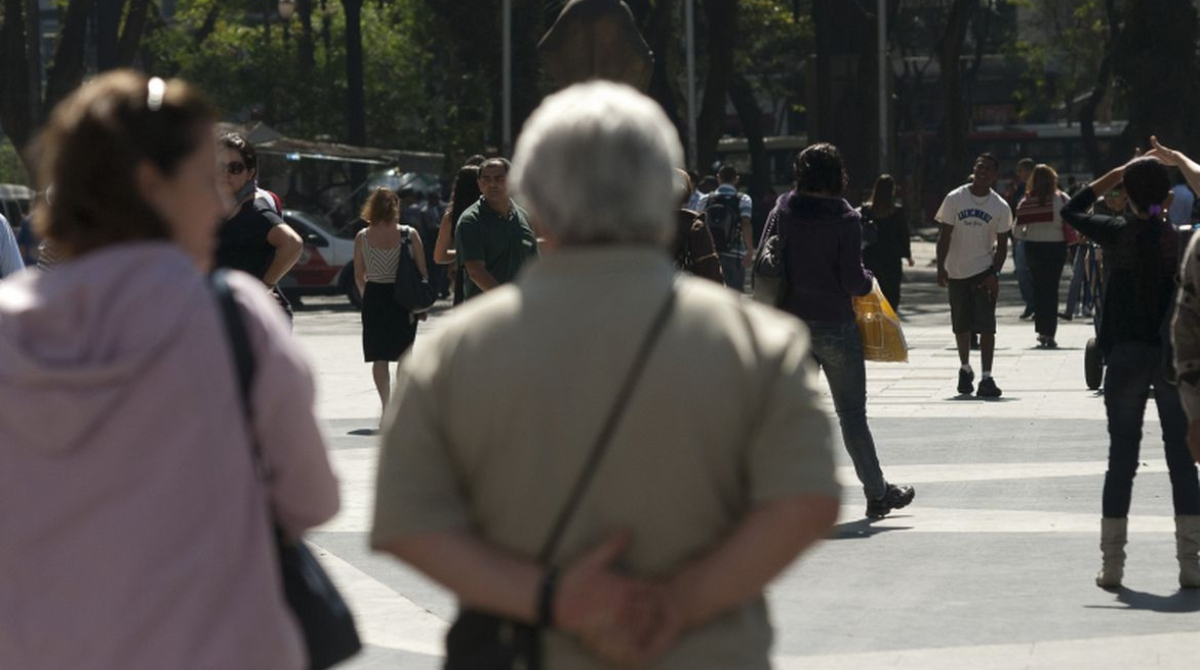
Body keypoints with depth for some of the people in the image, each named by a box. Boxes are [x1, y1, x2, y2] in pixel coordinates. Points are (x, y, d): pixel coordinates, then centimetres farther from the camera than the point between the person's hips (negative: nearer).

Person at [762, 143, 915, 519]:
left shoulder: (782, 213, 0)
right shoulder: (844, 220, -12)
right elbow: (853, 281, -15)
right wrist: (869, 281, 7)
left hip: (791, 325, 3)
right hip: (835, 327, -3)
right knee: (852, 414, 6)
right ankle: (877, 493, 15)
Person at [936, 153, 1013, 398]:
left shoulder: (1000, 207, -3)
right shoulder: (955, 199, -3)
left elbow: (1002, 244, 0)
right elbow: (944, 235, -2)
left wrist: (994, 274, -12)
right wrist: (941, 268, -8)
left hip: (984, 273, -1)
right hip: (957, 272, 1)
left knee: (986, 326, -10)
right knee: (961, 326, 12)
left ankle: (986, 378, -11)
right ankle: (965, 370, 32)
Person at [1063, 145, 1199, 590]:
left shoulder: (1116, 234, -6)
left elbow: (1071, 210, 12)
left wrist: (1117, 174, 11)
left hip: (1125, 357, 0)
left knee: (1121, 459, 7)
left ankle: (1112, 564, 7)